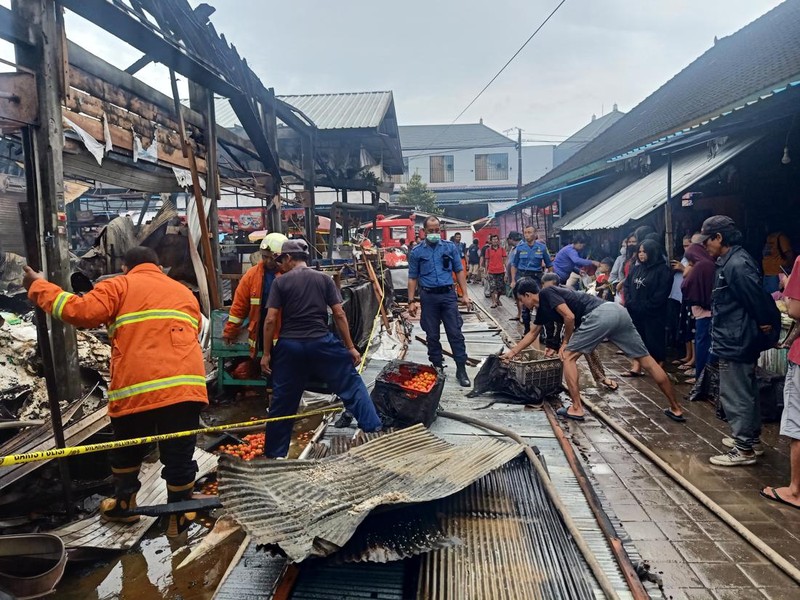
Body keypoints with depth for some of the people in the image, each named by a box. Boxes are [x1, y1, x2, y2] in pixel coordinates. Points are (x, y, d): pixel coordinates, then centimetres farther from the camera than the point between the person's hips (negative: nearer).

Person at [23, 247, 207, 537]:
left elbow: (83, 312, -4)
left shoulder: (119, 286, 10)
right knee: (179, 454, 13)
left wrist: (39, 287, 7)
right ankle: (180, 516, 23)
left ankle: (123, 504, 41)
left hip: (136, 387, -2)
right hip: (186, 384, 2)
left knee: (127, 451, 23)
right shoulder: (185, 293, 23)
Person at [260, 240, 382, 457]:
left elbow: (270, 320, -5)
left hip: (289, 346, 0)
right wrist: (350, 347, 5)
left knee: (282, 401, 12)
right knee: (352, 384, 12)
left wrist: (266, 354, 3)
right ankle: (373, 429, 7)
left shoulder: (280, 282, 0)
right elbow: (339, 314, 0)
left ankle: (274, 454, 23)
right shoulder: (324, 278, 4)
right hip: (321, 342, 0)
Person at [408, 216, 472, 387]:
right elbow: (413, 278, 6)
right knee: (432, 335, 8)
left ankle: (461, 370, 5)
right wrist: (411, 301, 0)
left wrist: (465, 294, 0)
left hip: (448, 295, 0)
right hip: (428, 297, 0)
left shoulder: (450, 247, 5)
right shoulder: (417, 252, 4)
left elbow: (459, 271, 7)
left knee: (455, 333, -2)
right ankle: (437, 367, 21)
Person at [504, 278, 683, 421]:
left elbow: (569, 317, -10)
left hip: (600, 315, -10)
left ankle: (576, 409, 2)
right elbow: (533, 333, 43)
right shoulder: (542, 306, 30)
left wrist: (565, 342, 6)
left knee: (568, 356, 3)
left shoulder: (546, 294, 3)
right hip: (617, 311, 10)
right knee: (646, 360, 12)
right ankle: (676, 409, 21)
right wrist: (513, 351, 48)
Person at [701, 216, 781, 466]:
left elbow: (758, 299, -23)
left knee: (735, 396, -2)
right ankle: (751, 438, 34)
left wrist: (767, 324, -11)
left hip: (734, 343, -11)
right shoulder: (731, 262, 10)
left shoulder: (736, 265, -22)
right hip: (738, 341, 11)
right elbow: (756, 298, 16)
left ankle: (744, 450, 9)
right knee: (747, 393, 21)